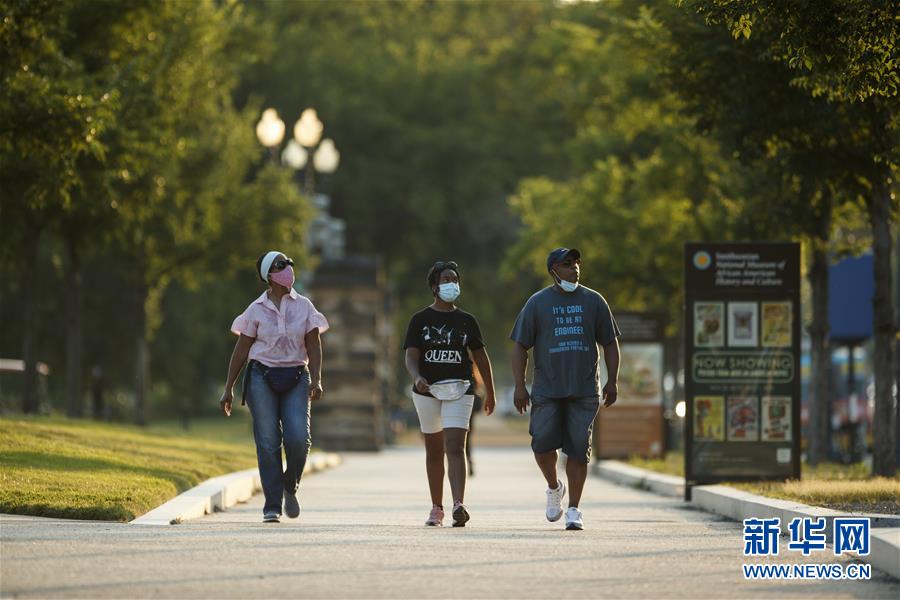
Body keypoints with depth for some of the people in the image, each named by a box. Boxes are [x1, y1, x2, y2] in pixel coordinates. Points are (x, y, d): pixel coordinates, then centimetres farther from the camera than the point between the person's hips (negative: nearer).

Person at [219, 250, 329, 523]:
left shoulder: (303, 306, 8)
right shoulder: (257, 310, 4)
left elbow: (314, 347, 6)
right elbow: (241, 350, 7)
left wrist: (316, 379, -9)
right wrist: (228, 388, 5)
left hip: (295, 378, 1)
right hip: (262, 377, -1)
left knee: (298, 437, -15)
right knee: (268, 442, -5)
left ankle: (290, 486, 13)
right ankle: (272, 506, 0)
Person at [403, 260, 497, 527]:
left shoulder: (466, 321, 8)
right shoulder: (420, 320, 3)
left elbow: (480, 357, 15)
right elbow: (411, 355, -5)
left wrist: (490, 393, 19)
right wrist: (416, 378, -26)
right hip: (427, 392, 1)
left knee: (455, 448, -16)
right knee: (434, 451, 11)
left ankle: (459, 506, -29)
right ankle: (436, 509, 23)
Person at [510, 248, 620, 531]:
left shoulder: (593, 301, 9)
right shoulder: (537, 303, 5)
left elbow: (610, 344, 14)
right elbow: (520, 347, 5)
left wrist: (612, 383, 6)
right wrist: (519, 386, -3)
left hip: (585, 391, 1)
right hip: (547, 390, 0)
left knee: (579, 450, -4)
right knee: (542, 443, -8)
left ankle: (574, 509, 3)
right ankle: (554, 488, 21)